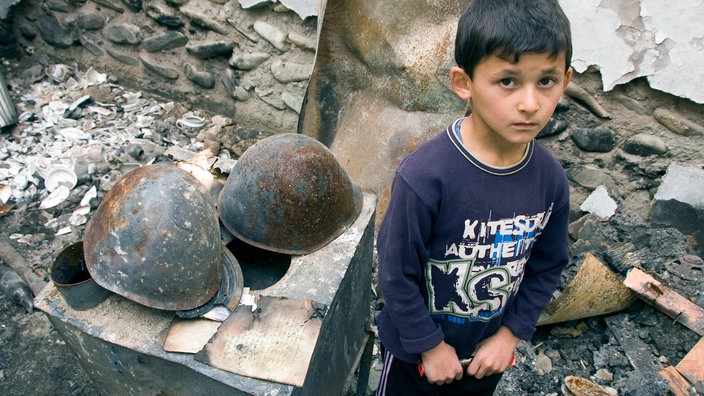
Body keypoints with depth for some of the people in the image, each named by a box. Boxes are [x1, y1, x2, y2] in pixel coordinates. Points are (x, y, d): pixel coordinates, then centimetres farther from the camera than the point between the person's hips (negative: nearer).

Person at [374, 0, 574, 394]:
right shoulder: (425, 175, -33)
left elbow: (548, 266, -2)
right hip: (417, 347, -4)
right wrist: (431, 345, -13)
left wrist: (510, 334, -3)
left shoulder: (551, 180, -17)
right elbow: (398, 274, -23)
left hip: (490, 348, 5)